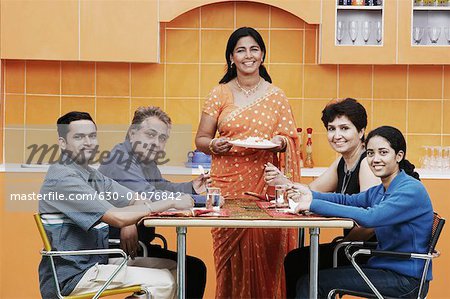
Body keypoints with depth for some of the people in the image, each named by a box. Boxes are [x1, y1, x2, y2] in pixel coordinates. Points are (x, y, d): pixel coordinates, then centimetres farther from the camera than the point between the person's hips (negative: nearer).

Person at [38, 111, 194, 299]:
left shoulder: (92, 176, 14)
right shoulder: (63, 179, -17)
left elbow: (137, 200, 9)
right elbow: (118, 218, -24)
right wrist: (171, 203, -18)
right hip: (71, 276, -9)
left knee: (172, 269, 6)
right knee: (163, 282, -15)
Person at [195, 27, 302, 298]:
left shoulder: (277, 96, 9)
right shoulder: (219, 94, 7)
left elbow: (290, 139, 13)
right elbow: (201, 140, 9)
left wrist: (280, 142, -9)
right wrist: (214, 145, -12)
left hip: (265, 185, 0)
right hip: (227, 184, 0)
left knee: (264, 253, -4)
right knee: (231, 254, -5)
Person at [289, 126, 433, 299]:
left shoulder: (412, 190, -19)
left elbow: (369, 218, -31)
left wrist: (314, 204, -29)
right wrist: (311, 195, -4)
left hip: (406, 279, -9)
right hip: (384, 267, 9)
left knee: (312, 282, -12)